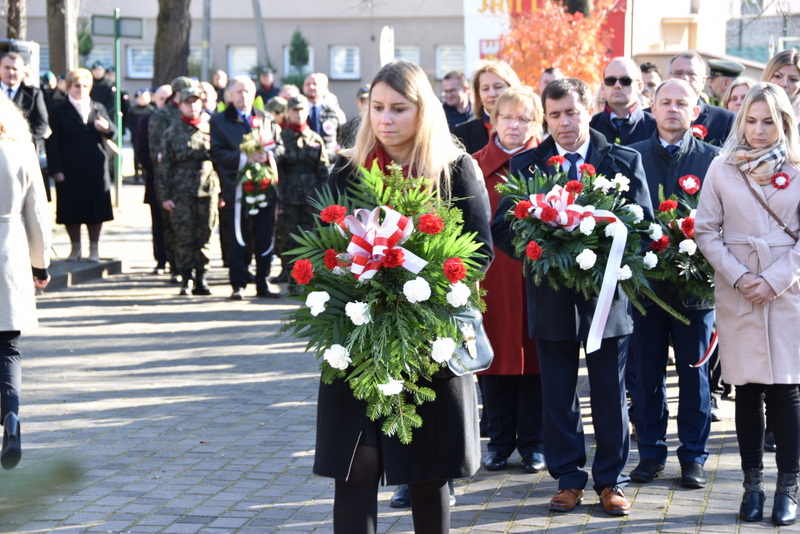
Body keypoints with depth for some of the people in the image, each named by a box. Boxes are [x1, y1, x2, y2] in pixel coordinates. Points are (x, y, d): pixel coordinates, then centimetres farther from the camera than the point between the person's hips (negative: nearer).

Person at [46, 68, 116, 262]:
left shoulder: (98, 108, 15)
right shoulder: (59, 111, 3)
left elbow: (112, 134, 15)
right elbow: (53, 142, -4)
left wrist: (107, 128, -10)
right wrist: (56, 169, -13)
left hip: (95, 168, 2)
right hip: (70, 170, -2)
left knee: (96, 210, 3)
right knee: (71, 210, 1)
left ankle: (94, 248, 14)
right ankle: (75, 248, 14)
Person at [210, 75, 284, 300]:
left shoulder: (266, 120, 15)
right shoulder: (219, 121, 5)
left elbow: (280, 147, 11)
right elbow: (217, 153, -6)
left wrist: (267, 155, -11)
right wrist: (243, 158, -18)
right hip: (236, 187, -3)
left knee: (264, 239, 5)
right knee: (237, 239, 0)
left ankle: (262, 285, 12)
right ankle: (238, 285, 6)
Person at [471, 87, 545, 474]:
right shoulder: (476, 166, 5)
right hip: (491, 277, 1)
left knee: (532, 356, 4)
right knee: (496, 356, 7)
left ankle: (533, 443, 14)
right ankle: (499, 441, 19)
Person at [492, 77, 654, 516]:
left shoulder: (624, 162, 1)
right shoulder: (525, 165, 4)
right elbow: (502, 229, 1)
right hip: (551, 293, 1)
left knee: (610, 393, 6)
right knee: (558, 394, 7)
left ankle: (610, 480, 16)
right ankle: (568, 479, 17)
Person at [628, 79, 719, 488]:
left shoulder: (713, 159, 2)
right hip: (645, 281, 1)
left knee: (694, 374, 6)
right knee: (646, 373, 7)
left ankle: (693, 456, 16)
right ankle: (651, 452, 19)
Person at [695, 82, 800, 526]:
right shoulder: (722, 168, 4)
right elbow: (705, 230, 2)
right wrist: (738, 277, -8)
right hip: (737, 295, 1)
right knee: (747, 389, 4)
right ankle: (753, 484, 12)